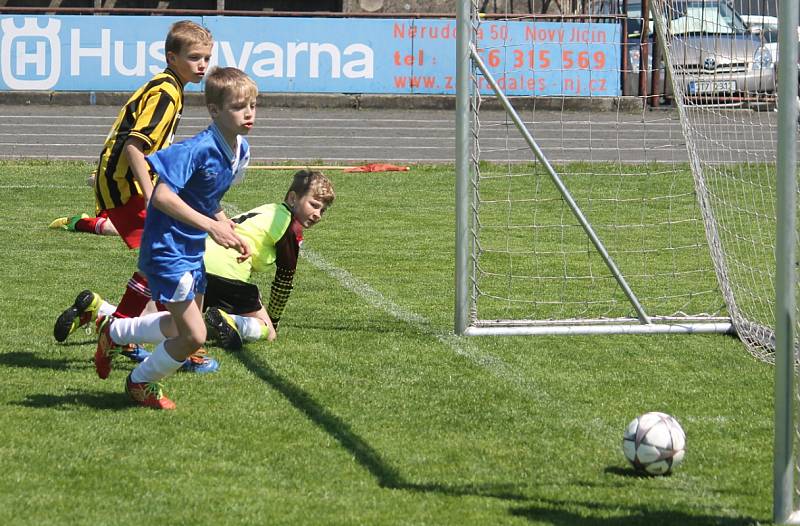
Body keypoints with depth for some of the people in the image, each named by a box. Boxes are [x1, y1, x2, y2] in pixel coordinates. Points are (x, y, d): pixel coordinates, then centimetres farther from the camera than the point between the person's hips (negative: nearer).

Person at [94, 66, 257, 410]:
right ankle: (141, 383, 18)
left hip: (192, 250, 9)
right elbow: (162, 196, -30)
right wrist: (211, 225, -30)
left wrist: (233, 236, 5)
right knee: (193, 336, -9)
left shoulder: (240, 150, 2)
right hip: (166, 250, -9)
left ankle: (114, 332, 45)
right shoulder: (197, 149, -26)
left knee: (184, 326, 24)